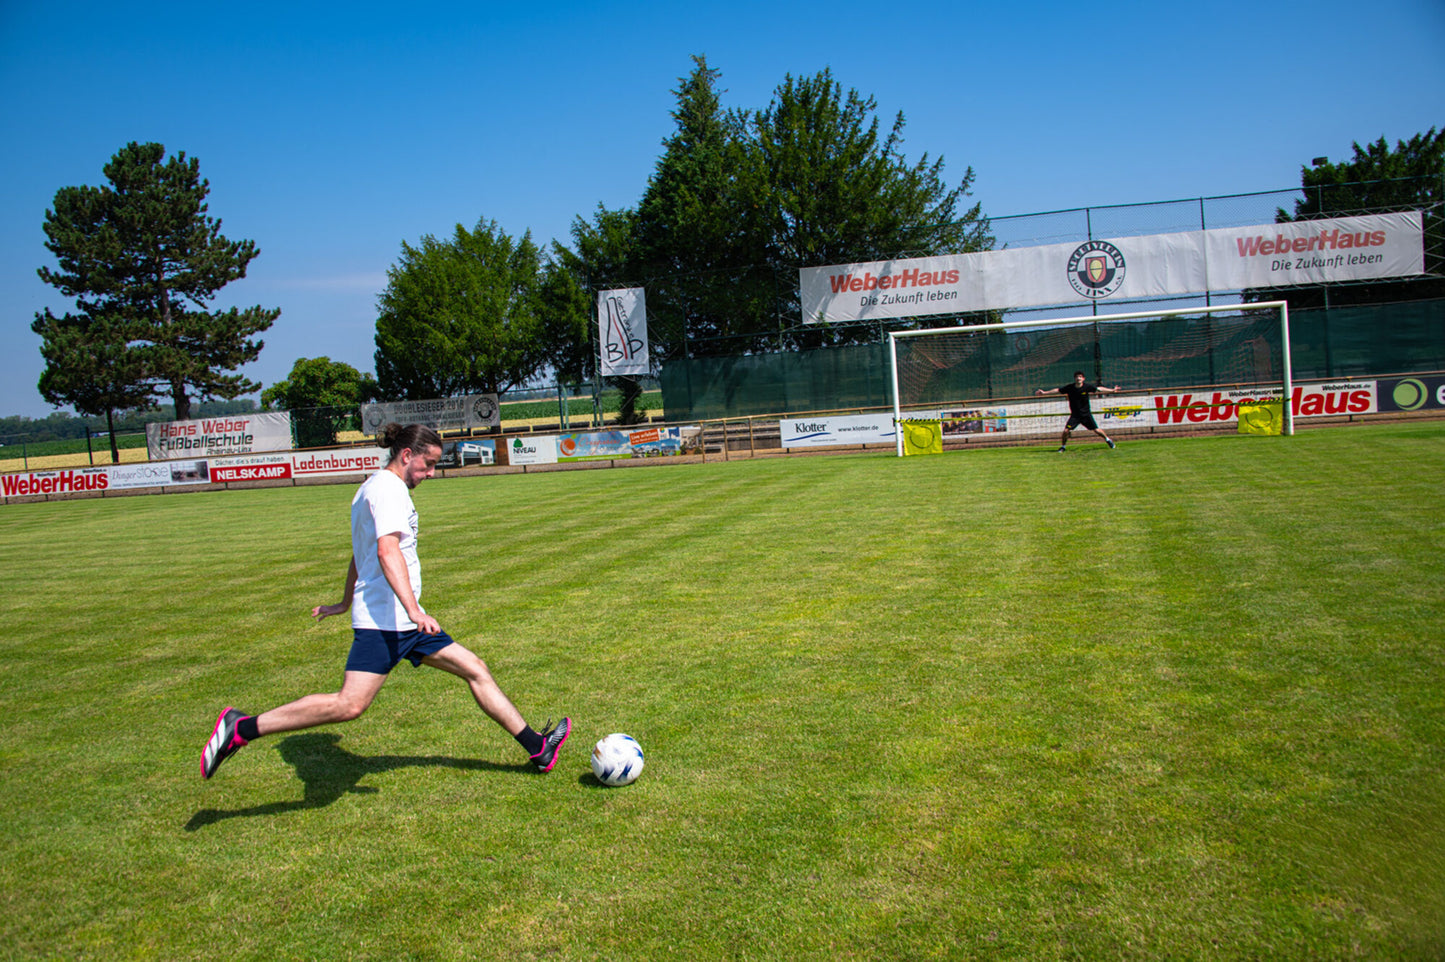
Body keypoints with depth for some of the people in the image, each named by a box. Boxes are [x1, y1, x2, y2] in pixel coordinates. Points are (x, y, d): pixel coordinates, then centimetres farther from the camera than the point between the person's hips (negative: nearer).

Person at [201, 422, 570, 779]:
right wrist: (414, 609, -35)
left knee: (476, 671, 8)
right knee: (349, 705, -18)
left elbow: (361, 554, 32)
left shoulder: (374, 487, 22)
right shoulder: (388, 488, -11)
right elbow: (388, 551, -26)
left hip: (403, 620, 11)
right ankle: (242, 727, -8)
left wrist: (346, 603, 41)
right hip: (384, 619, -11)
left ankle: (537, 748, 13)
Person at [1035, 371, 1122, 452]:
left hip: (1086, 414, 0)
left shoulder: (1087, 386, -9)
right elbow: (1057, 390, 0)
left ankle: (1108, 439, 29)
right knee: (1066, 430, -14)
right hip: (1075, 415, 0)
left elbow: (1099, 389, 1)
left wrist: (1112, 390, 2)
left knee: (1096, 430, -1)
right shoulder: (1069, 388, -7)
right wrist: (1044, 392, -1)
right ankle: (1063, 446, 10)